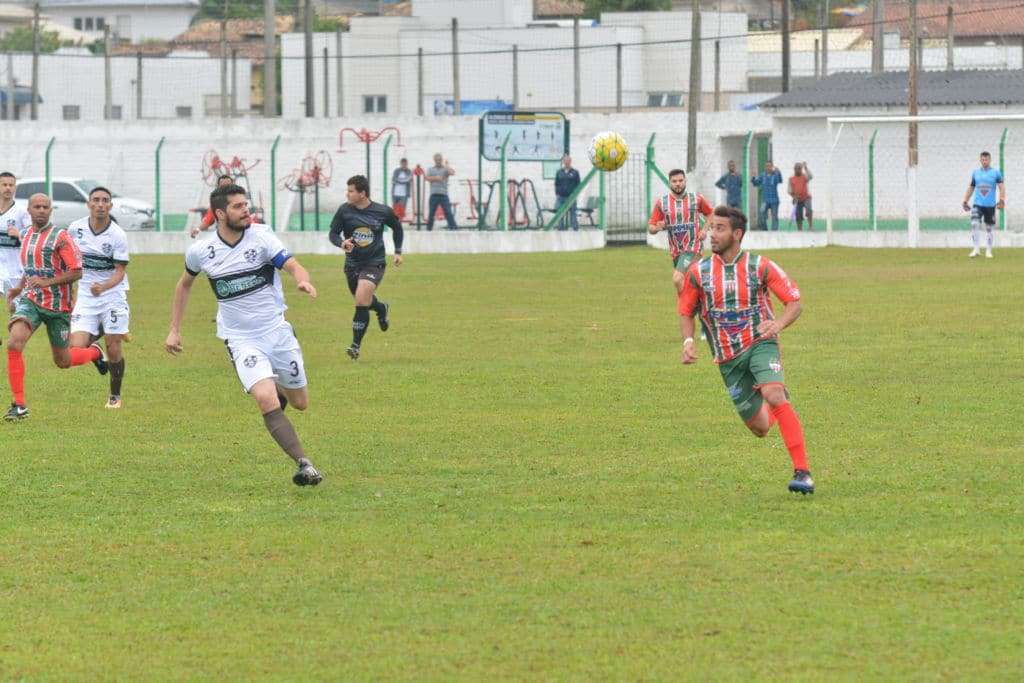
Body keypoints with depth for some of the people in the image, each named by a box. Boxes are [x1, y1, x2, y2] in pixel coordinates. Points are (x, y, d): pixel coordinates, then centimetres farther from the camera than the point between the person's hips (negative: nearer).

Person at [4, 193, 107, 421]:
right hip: (31, 301, 4)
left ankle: (95, 352, 44)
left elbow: (76, 272, -15)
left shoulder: (60, 236, -11)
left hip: (58, 306, -4)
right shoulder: (26, 236, 9)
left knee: (63, 362, 9)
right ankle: (19, 405, -15)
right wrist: (19, 287, 13)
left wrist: (46, 282, -24)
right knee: (14, 344, -22)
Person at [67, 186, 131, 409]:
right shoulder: (75, 228, -2)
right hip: (85, 296, 2)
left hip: (112, 295, -2)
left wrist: (103, 287, -31)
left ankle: (115, 396, 19)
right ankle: (99, 334, 25)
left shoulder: (117, 235, -12)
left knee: (114, 349, -1)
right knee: (77, 348, -10)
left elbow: (120, 271, -13)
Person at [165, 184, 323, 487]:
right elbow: (185, 284, 15)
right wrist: (174, 330, 15)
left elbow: (293, 265, -21)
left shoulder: (260, 237, -10)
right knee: (266, 400, -24)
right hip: (241, 339, -1)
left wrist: (304, 280, -44)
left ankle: (279, 390, 50)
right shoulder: (200, 252, -5)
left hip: (277, 331, 1)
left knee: (300, 403, 13)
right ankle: (304, 464, -22)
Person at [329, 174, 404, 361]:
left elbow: (397, 227, 11)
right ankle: (382, 309, 53)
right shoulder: (344, 210, -7)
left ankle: (356, 345, -11)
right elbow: (333, 234, -3)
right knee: (363, 301, 16)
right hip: (352, 263, 4)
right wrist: (342, 243, -25)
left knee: (361, 301, -19)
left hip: (374, 263, -4)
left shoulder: (382, 212, -9)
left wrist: (398, 252, 8)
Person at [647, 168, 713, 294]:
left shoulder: (697, 198, -3)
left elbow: (710, 214, 13)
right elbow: (650, 228, 3)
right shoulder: (661, 203, 0)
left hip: (693, 247, -4)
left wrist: (704, 230, -3)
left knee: (677, 279, -22)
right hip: (675, 250, 4)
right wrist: (657, 228, -20)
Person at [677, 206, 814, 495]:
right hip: (728, 358, 3)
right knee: (759, 428, 5)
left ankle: (803, 473, -32)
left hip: (760, 344, -3)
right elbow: (686, 312, 12)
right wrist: (688, 341, -8)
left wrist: (777, 324, -24)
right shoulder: (698, 272, 0)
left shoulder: (760, 267, -6)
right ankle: (771, 414, 47)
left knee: (774, 396, -31)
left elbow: (795, 302, -3)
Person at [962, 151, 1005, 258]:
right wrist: (965, 201, 13)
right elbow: (971, 188, 17)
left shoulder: (996, 172, 1)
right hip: (978, 205, 1)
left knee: (989, 228, 5)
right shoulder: (975, 172, 10)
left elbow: (1001, 187, -5)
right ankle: (976, 249, -11)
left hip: (990, 205, -1)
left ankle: (988, 251, 13)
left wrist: (1002, 200, -19)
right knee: (975, 225, -16)